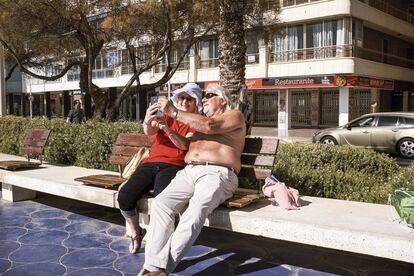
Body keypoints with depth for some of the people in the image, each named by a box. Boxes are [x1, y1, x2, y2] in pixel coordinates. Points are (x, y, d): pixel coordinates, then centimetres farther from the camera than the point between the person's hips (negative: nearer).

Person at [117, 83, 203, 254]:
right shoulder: (166, 117, 20)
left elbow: (185, 145, -8)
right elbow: (150, 132, -2)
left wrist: (167, 129, -26)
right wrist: (148, 122, -26)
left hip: (174, 166, -3)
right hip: (150, 163, 3)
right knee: (124, 196, -21)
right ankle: (135, 233, 6)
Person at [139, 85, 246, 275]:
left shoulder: (235, 115, 14)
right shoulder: (197, 123, 34)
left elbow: (210, 126, -5)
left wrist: (174, 112, -2)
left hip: (217, 173, -5)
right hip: (188, 172, 5)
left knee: (196, 210, -34)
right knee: (161, 203, -24)